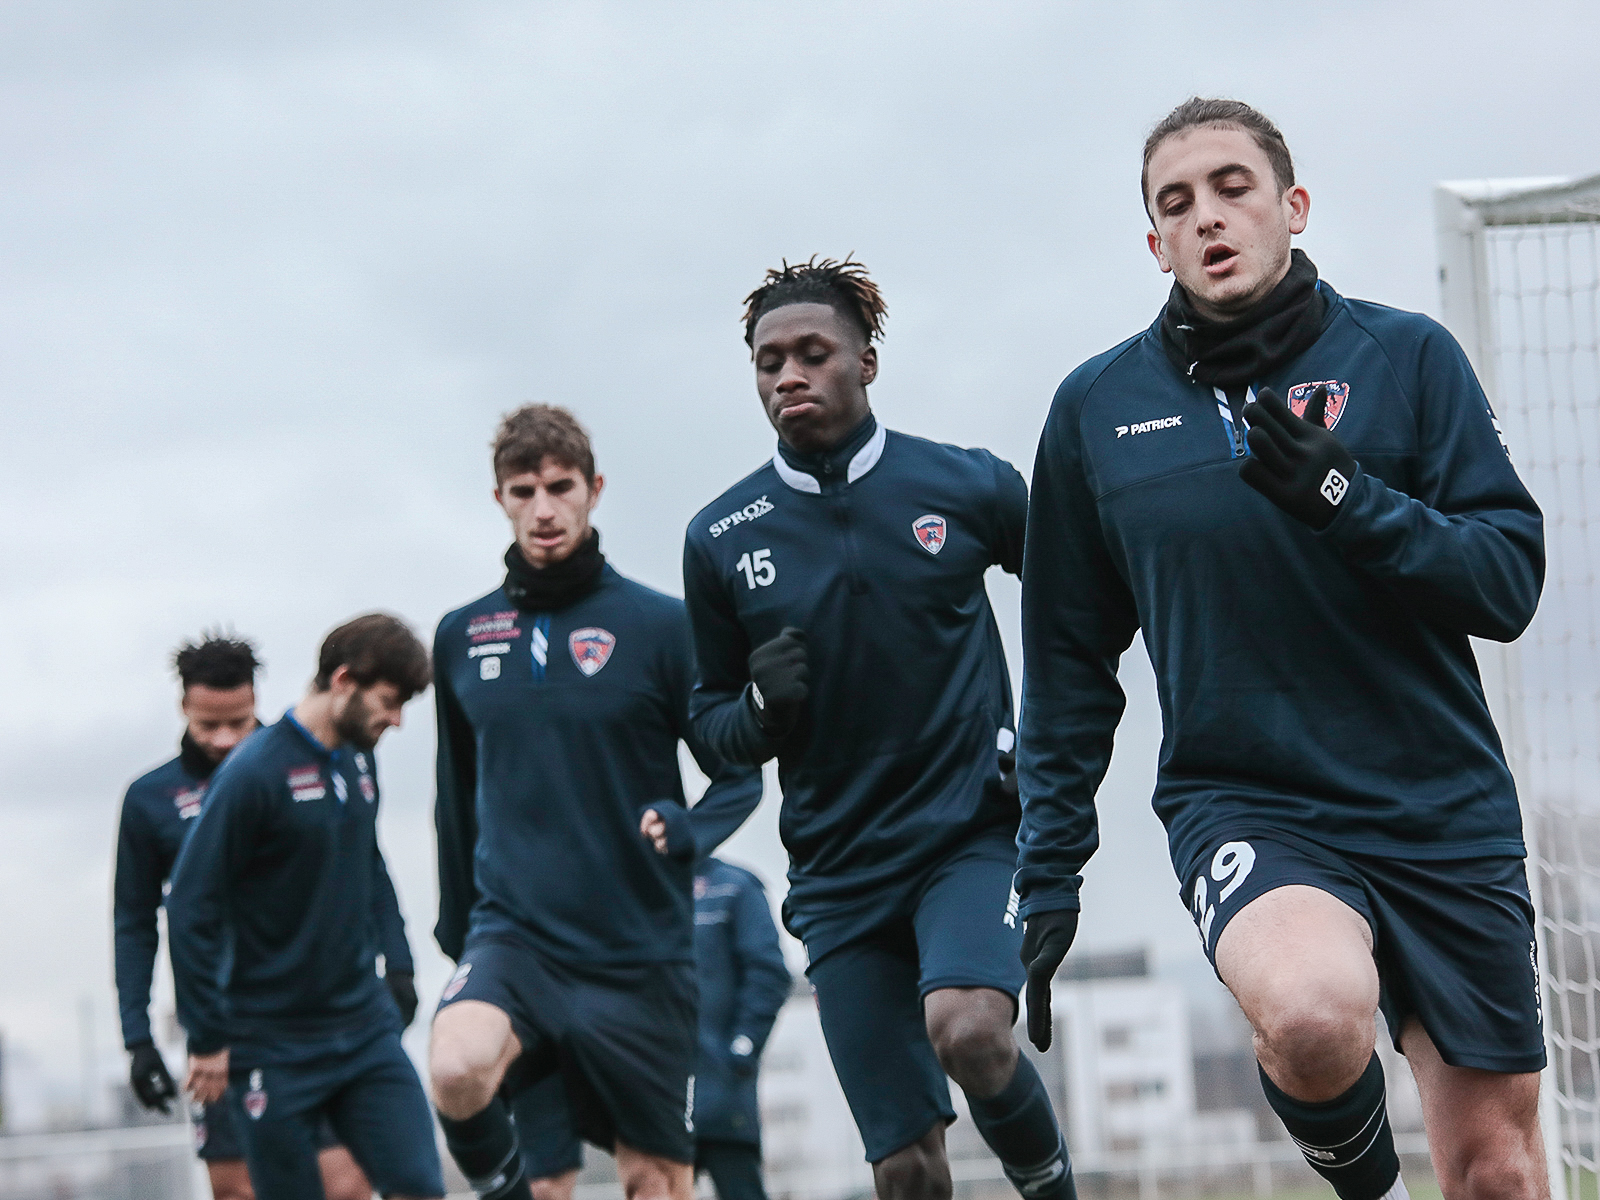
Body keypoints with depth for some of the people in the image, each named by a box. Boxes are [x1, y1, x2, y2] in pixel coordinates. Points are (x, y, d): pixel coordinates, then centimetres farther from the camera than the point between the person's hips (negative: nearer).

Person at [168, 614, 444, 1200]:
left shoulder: (359, 761, 7)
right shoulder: (254, 772, -15)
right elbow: (191, 907, -15)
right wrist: (207, 1036, -14)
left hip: (365, 1031, 6)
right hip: (274, 1051, -6)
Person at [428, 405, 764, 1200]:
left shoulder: (660, 626, -3)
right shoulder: (460, 638, 7)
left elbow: (740, 776, 2)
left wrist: (684, 831, -18)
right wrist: (456, 929, 20)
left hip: (640, 951, -1)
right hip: (512, 931, 1)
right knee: (457, 1069, -29)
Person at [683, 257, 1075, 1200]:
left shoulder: (970, 486, -2)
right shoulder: (721, 539, 2)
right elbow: (713, 724, 10)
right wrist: (761, 708, -12)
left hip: (972, 831, -2)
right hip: (840, 871, 2)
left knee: (966, 1030, -30)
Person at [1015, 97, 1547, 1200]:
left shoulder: (1406, 357, 0)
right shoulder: (1099, 407, 4)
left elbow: (1510, 582, -6)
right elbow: (1070, 662, 11)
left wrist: (1341, 498, -20)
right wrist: (1048, 878, 10)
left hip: (1442, 809, 1)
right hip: (1243, 806, -1)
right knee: (1312, 1008, -33)